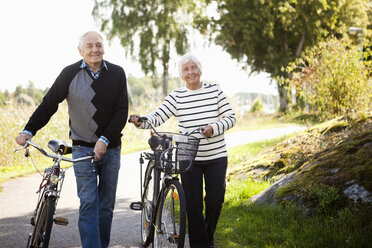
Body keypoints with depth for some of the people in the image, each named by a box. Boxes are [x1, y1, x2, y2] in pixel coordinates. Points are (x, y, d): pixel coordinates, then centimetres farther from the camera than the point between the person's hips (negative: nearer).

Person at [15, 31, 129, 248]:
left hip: (111, 149, 2)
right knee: (88, 204, -8)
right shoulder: (70, 74, -2)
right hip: (83, 149, -2)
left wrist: (105, 140, -15)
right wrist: (28, 131, -10)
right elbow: (49, 104, 0)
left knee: (107, 205, 8)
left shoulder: (117, 73, 1)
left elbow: (122, 111, -4)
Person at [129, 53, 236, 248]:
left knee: (215, 200, 3)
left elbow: (231, 118, 1)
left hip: (216, 157, 0)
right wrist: (141, 121, -27)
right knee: (193, 204, -2)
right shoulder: (177, 96, 2)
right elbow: (157, 117, -6)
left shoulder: (215, 91, 2)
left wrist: (214, 128, -18)